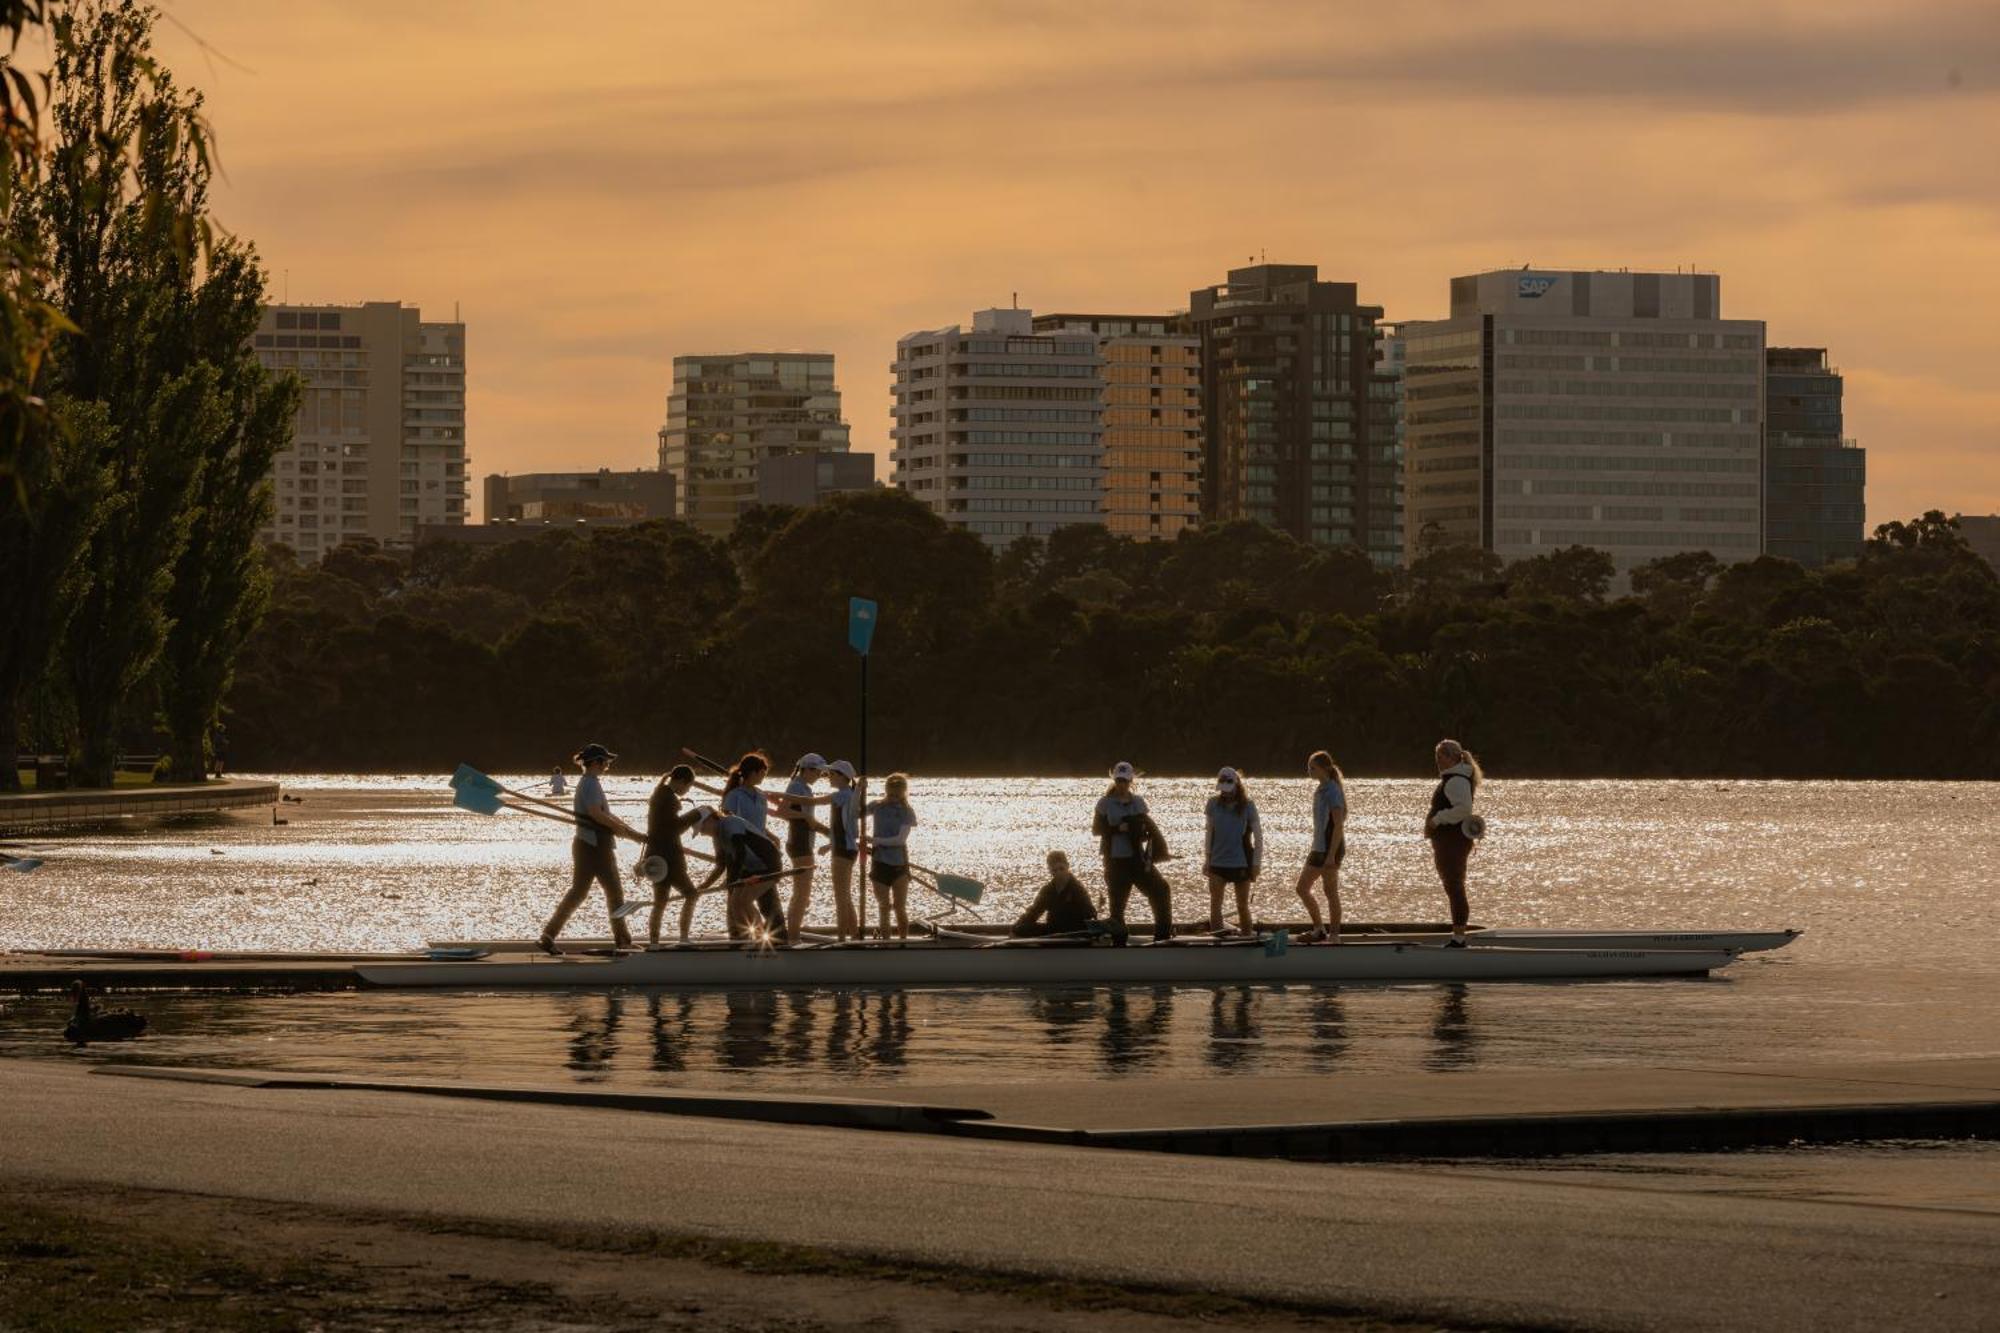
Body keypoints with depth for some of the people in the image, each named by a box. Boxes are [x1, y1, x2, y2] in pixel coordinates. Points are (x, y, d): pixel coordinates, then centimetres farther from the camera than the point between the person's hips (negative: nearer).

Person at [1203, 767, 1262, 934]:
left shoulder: (1247, 806, -6)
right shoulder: (1214, 804, 0)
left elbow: (1258, 835, -2)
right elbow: (1210, 832, 9)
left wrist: (1257, 863, -6)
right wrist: (1208, 859, 8)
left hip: (1241, 862, -2)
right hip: (1217, 862, 2)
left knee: (1242, 906, 7)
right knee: (1215, 903, -8)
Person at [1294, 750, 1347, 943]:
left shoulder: (1332, 791, -15)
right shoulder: (1320, 790, 13)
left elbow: (1338, 825, -20)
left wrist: (1332, 854, -23)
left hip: (1331, 848, -10)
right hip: (1319, 848, 10)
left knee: (1331, 892, -3)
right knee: (1301, 888, 10)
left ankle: (1334, 935, 4)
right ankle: (1319, 930, 17)